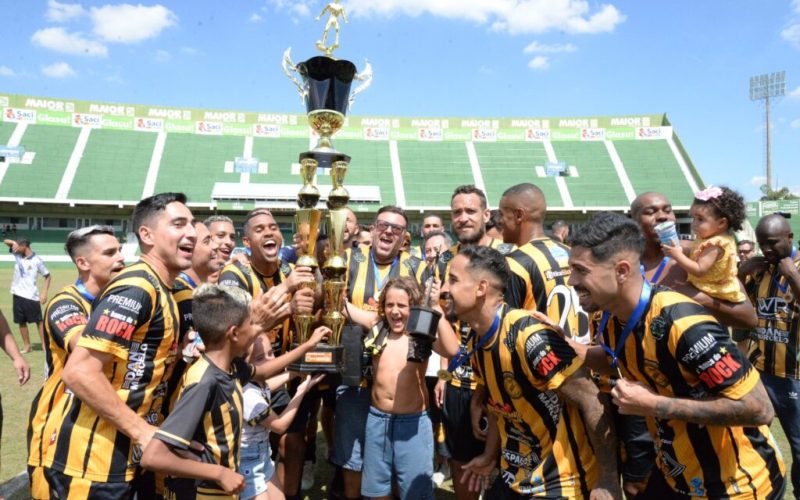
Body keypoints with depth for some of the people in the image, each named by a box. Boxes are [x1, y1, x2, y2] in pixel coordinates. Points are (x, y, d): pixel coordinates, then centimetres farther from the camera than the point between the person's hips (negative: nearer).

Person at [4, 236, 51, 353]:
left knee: (38, 321, 2)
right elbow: (5, 241, 10)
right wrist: (13, 242, -13)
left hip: (32, 296, -5)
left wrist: (44, 293, -13)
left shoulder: (37, 260, -9)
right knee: (21, 321, 9)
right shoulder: (17, 255, 6)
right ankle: (26, 346, 17)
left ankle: (45, 344, 7)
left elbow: (47, 276, -5)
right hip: (17, 294, 6)